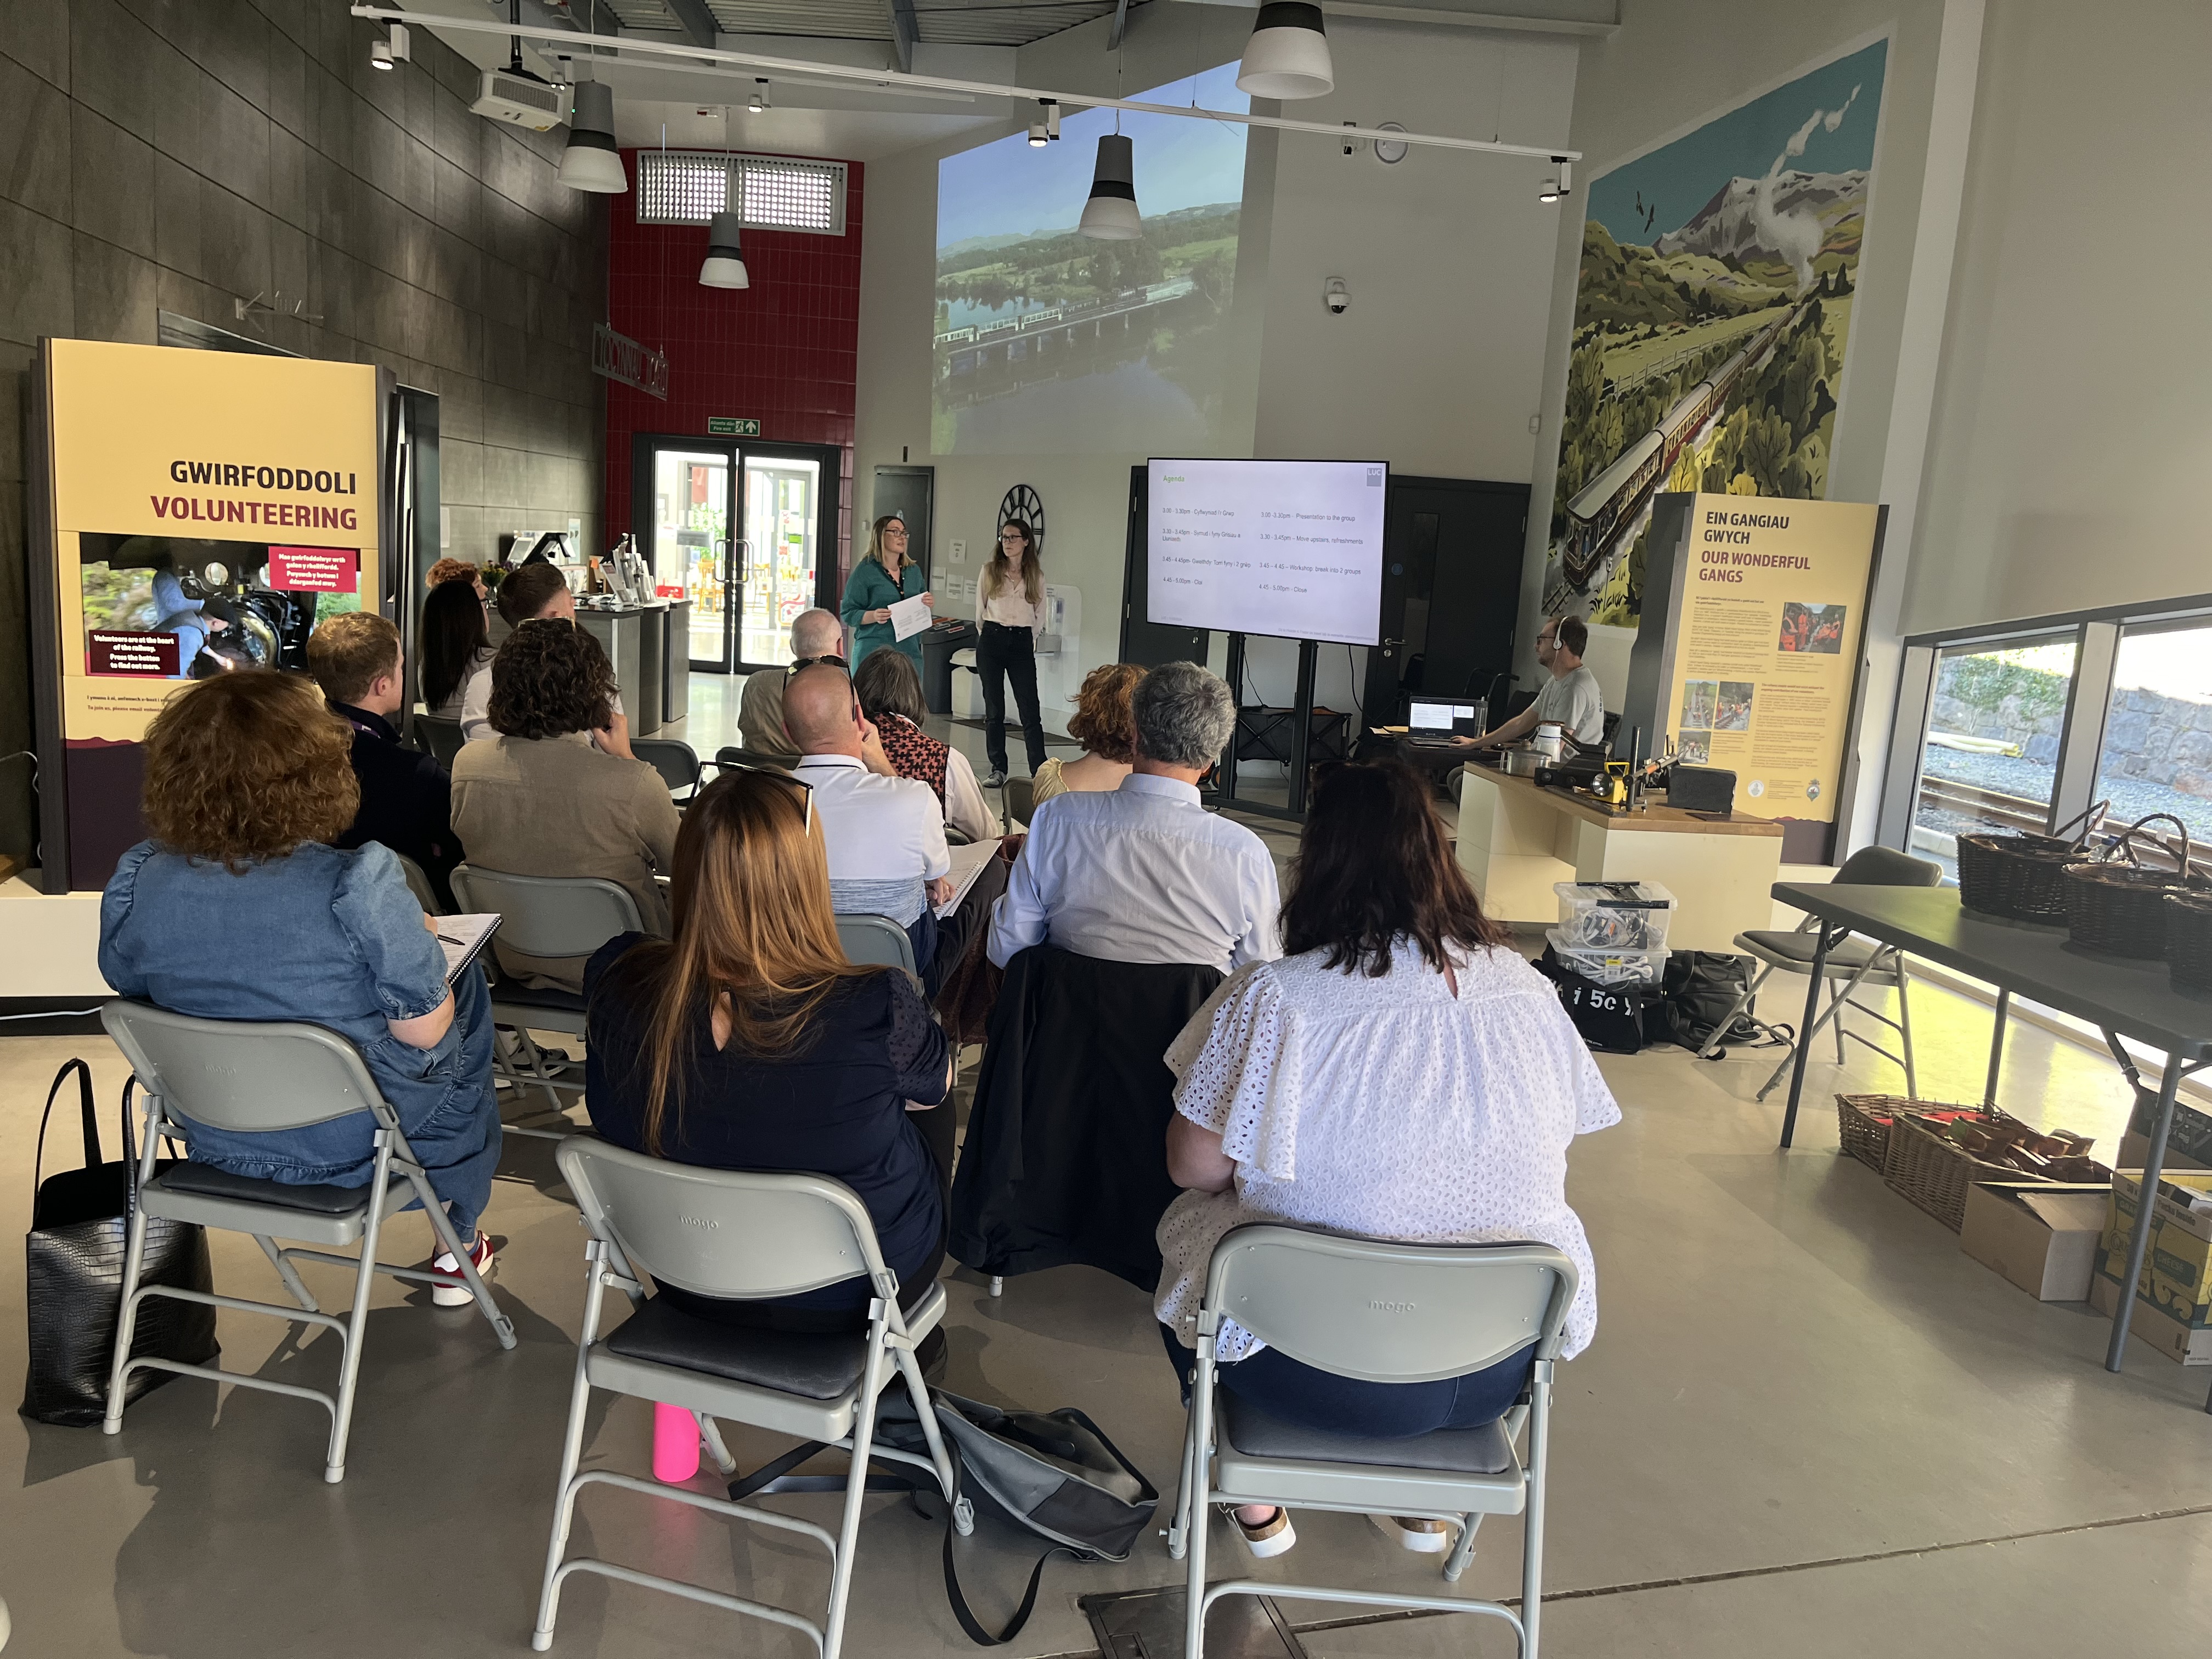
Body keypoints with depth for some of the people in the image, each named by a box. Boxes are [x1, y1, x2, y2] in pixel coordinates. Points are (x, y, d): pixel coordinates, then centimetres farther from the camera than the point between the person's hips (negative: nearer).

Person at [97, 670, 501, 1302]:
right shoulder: (359, 887, -30)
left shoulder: (136, 883, -14)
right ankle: (458, 1246, 35)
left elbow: (130, 987, 6)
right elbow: (424, 1030, -21)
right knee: (467, 993, 23)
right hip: (349, 1146, -5)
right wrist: (420, 941, -2)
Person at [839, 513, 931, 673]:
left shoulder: (914, 571, 15)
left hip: (910, 652, 5)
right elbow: (848, 613, -4)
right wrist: (873, 616, -21)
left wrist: (928, 603, 1)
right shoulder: (865, 571, -2)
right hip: (874, 652, -5)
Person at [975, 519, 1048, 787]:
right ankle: (998, 770, 11)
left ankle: (1040, 771, -4)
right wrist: (991, 633, 11)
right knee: (994, 709, 3)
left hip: (1022, 643, 0)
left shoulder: (1036, 575, 7)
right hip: (992, 641, 1)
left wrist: (1029, 640, 10)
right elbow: (980, 609, 12)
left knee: (1030, 709, -6)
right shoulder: (990, 571, 5)